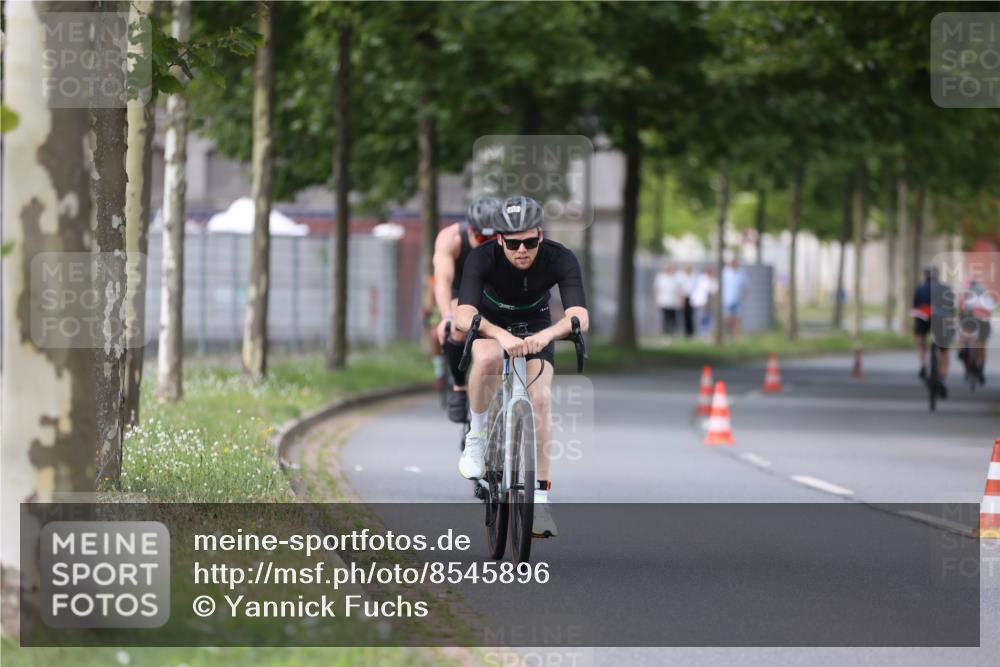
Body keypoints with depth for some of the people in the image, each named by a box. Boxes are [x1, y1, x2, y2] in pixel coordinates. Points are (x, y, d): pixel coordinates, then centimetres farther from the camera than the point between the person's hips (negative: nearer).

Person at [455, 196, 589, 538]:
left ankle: (539, 497, -13)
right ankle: (477, 437, -14)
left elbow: (580, 317, -40)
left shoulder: (561, 259, -30)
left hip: (535, 326, 1)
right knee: (488, 357, -37)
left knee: (540, 398, -20)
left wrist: (547, 335, -61)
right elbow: (464, 315, -44)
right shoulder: (482, 258, -32)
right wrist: (502, 335, -63)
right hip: (490, 323, -1)